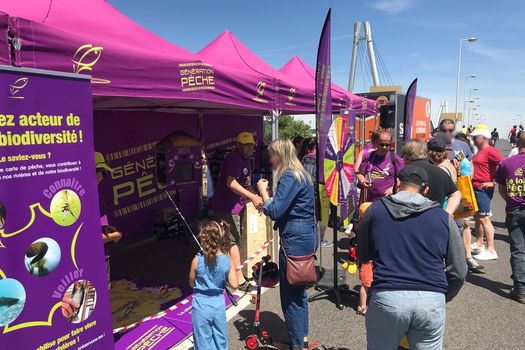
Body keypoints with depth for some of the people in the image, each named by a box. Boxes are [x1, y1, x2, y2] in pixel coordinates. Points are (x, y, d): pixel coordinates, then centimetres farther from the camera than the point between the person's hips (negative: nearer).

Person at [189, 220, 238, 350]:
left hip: (201, 306, -2)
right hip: (219, 305, 2)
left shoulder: (197, 261, -15)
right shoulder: (228, 261, -10)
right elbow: (234, 285, -8)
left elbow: (191, 283, -2)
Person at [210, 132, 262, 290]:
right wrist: (252, 197, -36)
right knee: (233, 240, -7)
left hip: (238, 204, 10)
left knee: (236, 239, 18)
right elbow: (231, 183, -31)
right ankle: (240, 279, -2)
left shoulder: (245, 160, 13)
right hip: (227, 206, -10)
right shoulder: (233, 159, -19)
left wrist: (257, 197, 8)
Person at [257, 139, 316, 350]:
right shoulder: (301, 175, 15)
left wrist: (263, 192, -7)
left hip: (294, 241, -10)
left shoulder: (289, 177, -15)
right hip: (305, 238, 10)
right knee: (298, 291, 20)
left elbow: (276, 212, -20)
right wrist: (269, 196, 8)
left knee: (290, 293, 2)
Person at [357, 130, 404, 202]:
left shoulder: (395, 159, -1)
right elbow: (360, 174, 10)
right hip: (369, 199, 3)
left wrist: (393, 188, -13)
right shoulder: (368, 157, 6)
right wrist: (362, 181, -10)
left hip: (387, 198, -3)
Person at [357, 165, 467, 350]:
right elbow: (458, 272, 12)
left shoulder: (375, 210, 8)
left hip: (387, 298, 0)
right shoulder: (443, 217, 9)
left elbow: (362, 256, 19)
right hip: (432, 300, 1)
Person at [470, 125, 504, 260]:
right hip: (475, 188, 10)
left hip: (483, 189, -10)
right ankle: (478, 245, 29)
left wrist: (493, 183, -18)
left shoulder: (490, 151, -12)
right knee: (477, 217, 17)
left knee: (484, 219, -8)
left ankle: (491, 250, -3)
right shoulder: (479, 152, 16)